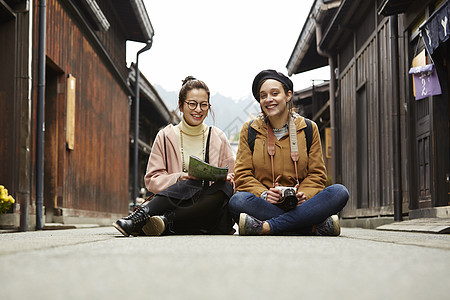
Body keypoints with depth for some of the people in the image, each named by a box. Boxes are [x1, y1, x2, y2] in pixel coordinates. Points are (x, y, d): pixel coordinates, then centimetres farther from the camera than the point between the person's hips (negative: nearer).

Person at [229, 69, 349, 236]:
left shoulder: (308, 129, 10)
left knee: (340, 192, -26)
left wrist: (304, 195, -14)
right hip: (265, 205, -1)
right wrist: (263, 194, -17)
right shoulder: (249, 130, 9)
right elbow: (243, 175, 3)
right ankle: (315, 227, -34)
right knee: (237, 201, -34)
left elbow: (317, 174, 8)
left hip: (299, 205, 1)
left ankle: (266, 227, -34)